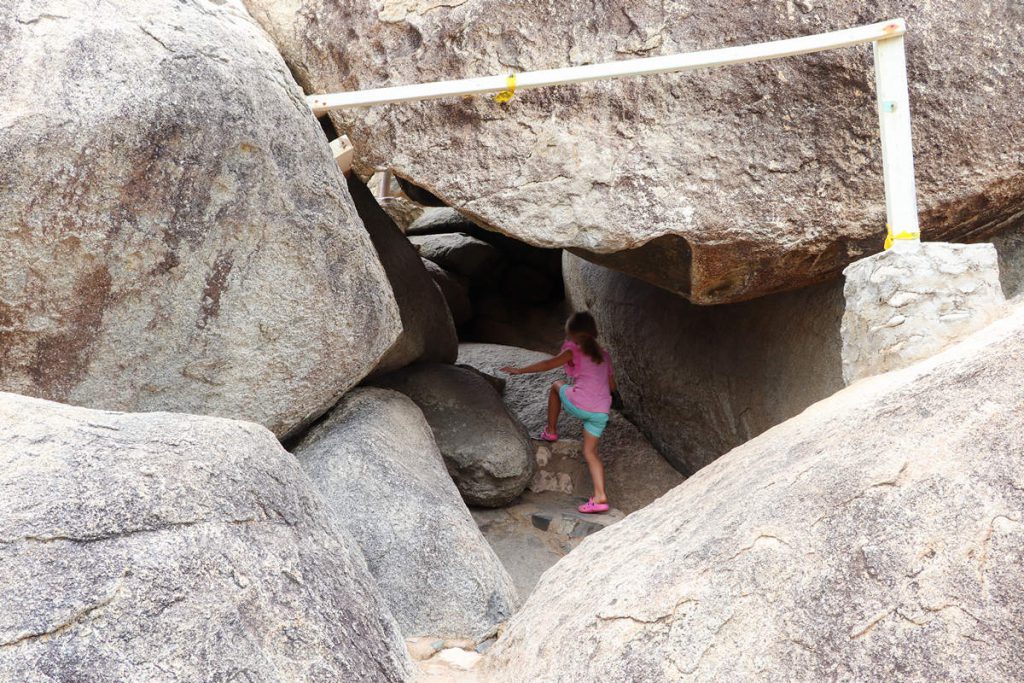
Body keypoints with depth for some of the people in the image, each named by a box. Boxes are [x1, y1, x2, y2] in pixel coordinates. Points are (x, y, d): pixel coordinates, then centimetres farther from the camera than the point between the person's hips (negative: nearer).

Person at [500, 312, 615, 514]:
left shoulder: (574, 351, 2)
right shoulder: (604, 355, 19)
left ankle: (551, 430, 29)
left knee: (557, 386, 26)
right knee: (590, 451, 11)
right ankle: (600, 497, -4)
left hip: (578, 405, -5)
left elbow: (548, 364, -7)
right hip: (601, 412, 5)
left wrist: (520, 370, -2)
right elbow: (612, 386, 23)